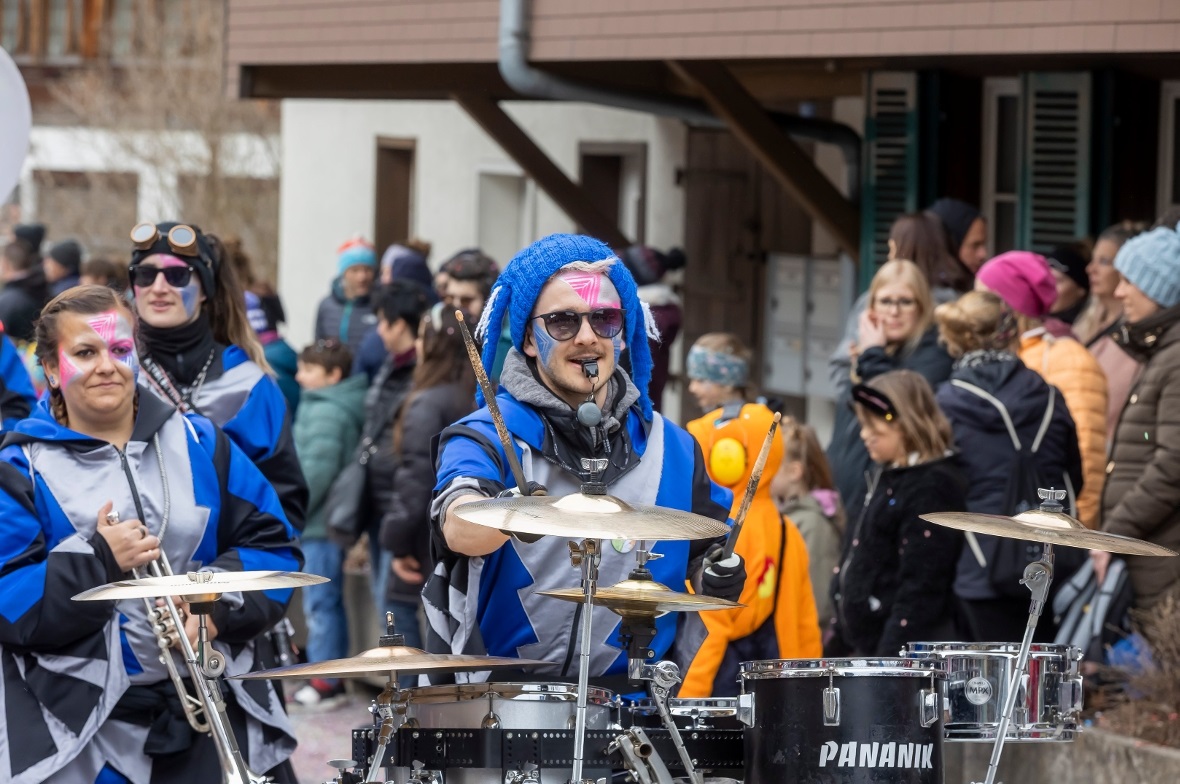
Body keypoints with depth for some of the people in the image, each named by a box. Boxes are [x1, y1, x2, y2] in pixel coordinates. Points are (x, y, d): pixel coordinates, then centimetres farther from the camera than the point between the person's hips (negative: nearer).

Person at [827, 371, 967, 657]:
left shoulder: (934, 487, -14)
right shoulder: (888, 476, 15)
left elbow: (920, 587, -20)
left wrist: (890, 657, -22)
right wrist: (840, 640, 20)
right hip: (866, 645, 10)